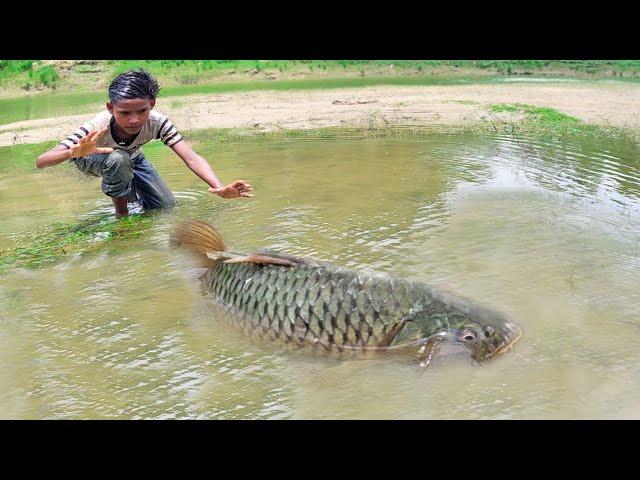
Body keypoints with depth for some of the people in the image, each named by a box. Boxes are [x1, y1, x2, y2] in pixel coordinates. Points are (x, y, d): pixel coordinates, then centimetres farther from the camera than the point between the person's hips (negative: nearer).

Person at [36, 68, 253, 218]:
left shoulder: (157, 122, -35)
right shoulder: (97, 127, -41)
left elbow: (191, 157, -44)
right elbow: (40, 162, -47)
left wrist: (220, 188, -62)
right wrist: (74, 152, -69)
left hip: (131, 159, 3)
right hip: (92, 160, -3)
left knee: (167, 208, -6)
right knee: (118, 160, -38)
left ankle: (129, 191, 25)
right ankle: (121, 214, -12)